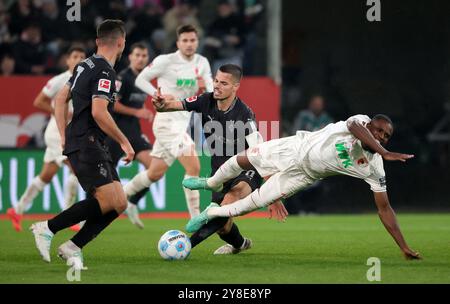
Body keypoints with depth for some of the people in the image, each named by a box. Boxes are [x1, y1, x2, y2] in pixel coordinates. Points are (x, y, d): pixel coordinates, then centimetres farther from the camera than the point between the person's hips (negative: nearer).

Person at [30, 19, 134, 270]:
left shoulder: (86, 66, 17)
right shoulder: (105, 71, -13)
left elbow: (61, 98, 23)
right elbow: (99, 112, -23)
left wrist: (65, 137, 23)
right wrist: (124, 141, -14)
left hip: (95, 146, 10)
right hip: (86, 144, -10)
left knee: (120, 204, 2)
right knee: (108, 201, -19)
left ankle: (73, 247, 0)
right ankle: (48, 229, -11)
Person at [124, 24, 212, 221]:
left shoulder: (202, 63, 7)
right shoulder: (166, 61, -10)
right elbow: (140, 80, -3)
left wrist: (204, 89, -19)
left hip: (184, 122, 7)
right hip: (167, 122, -7)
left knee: (155, 174, 15)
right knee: (194, 167, -18)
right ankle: (195, 219, -12)